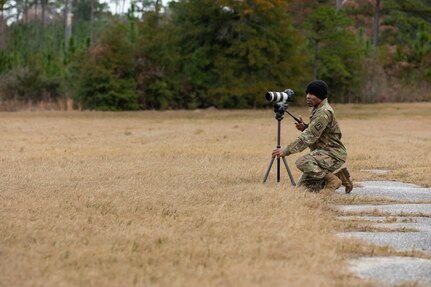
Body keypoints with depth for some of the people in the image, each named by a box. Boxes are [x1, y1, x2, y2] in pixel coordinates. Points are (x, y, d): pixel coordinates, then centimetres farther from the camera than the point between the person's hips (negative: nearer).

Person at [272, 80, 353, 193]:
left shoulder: (324, 112, -20)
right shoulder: (316, 109, 12)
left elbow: (309, 137, -26)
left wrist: (286, 151, -28)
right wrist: (304, 127, -1)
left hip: (332, 154, -10)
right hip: (321, 152, 10)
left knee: (302, 162, -33)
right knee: (302, 186, 5)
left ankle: (332, 180, -13)